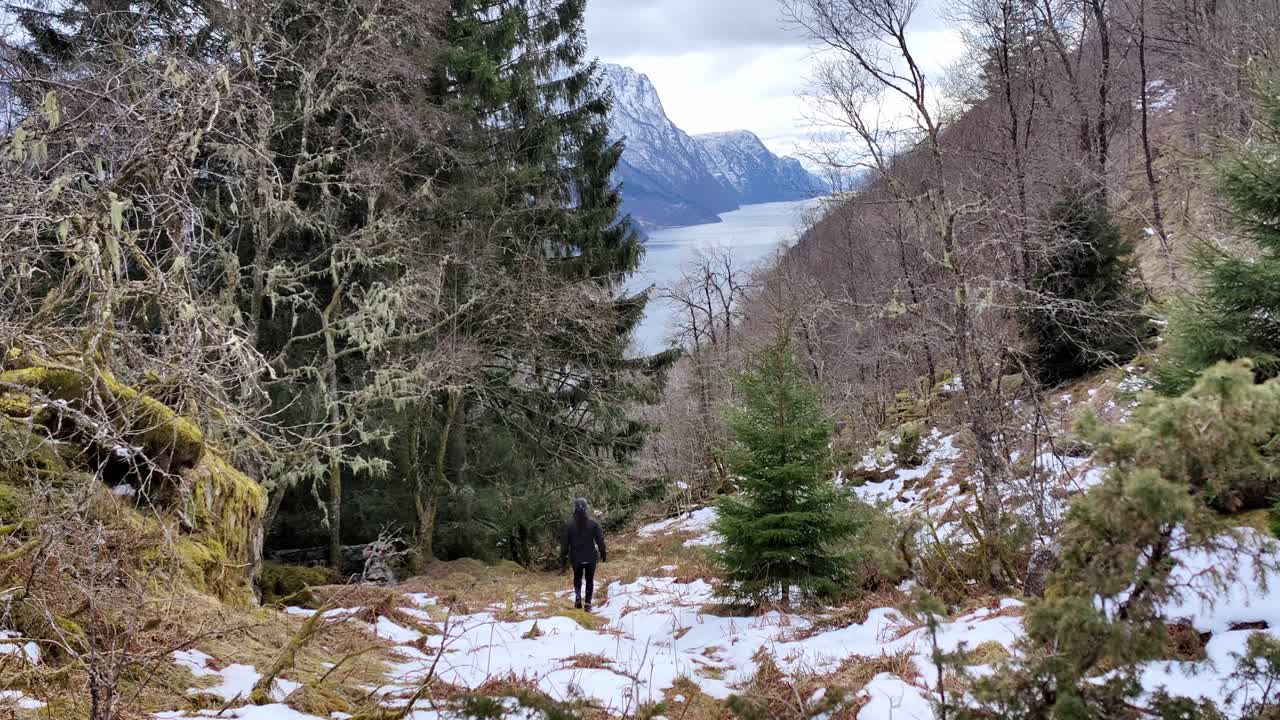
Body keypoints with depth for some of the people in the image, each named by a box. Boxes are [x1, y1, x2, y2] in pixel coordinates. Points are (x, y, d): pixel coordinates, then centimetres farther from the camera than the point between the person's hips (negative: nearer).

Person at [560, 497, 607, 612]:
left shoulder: (570, 524, -9)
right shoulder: (593, 523, -10)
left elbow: (565, 542, -3)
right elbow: (600, 540, -4)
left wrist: (563, 556, 8)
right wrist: (603, 553, 8)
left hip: (576, 558, 0)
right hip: (591, 558, 0)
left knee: (577, 578, 21)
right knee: (589, 579, 12)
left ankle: (578, 595, -1)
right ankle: (588, 603, 7)